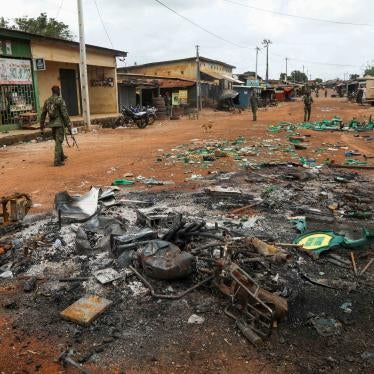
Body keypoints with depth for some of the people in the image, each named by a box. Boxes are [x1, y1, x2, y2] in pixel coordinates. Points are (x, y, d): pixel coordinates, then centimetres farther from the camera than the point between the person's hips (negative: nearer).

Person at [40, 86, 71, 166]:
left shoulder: (47, 101, 10)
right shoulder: (60, 100, -10)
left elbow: (43, 114, 12)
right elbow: (65, 113, -17)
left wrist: (42, 126, 17)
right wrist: (68, 124, -14)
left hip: (52, 124, 7)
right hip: (60, 123, -6)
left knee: (57, 140, 21)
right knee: (58, 142, -7)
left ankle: (61, 156, 36)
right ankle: (57, 161, -10)